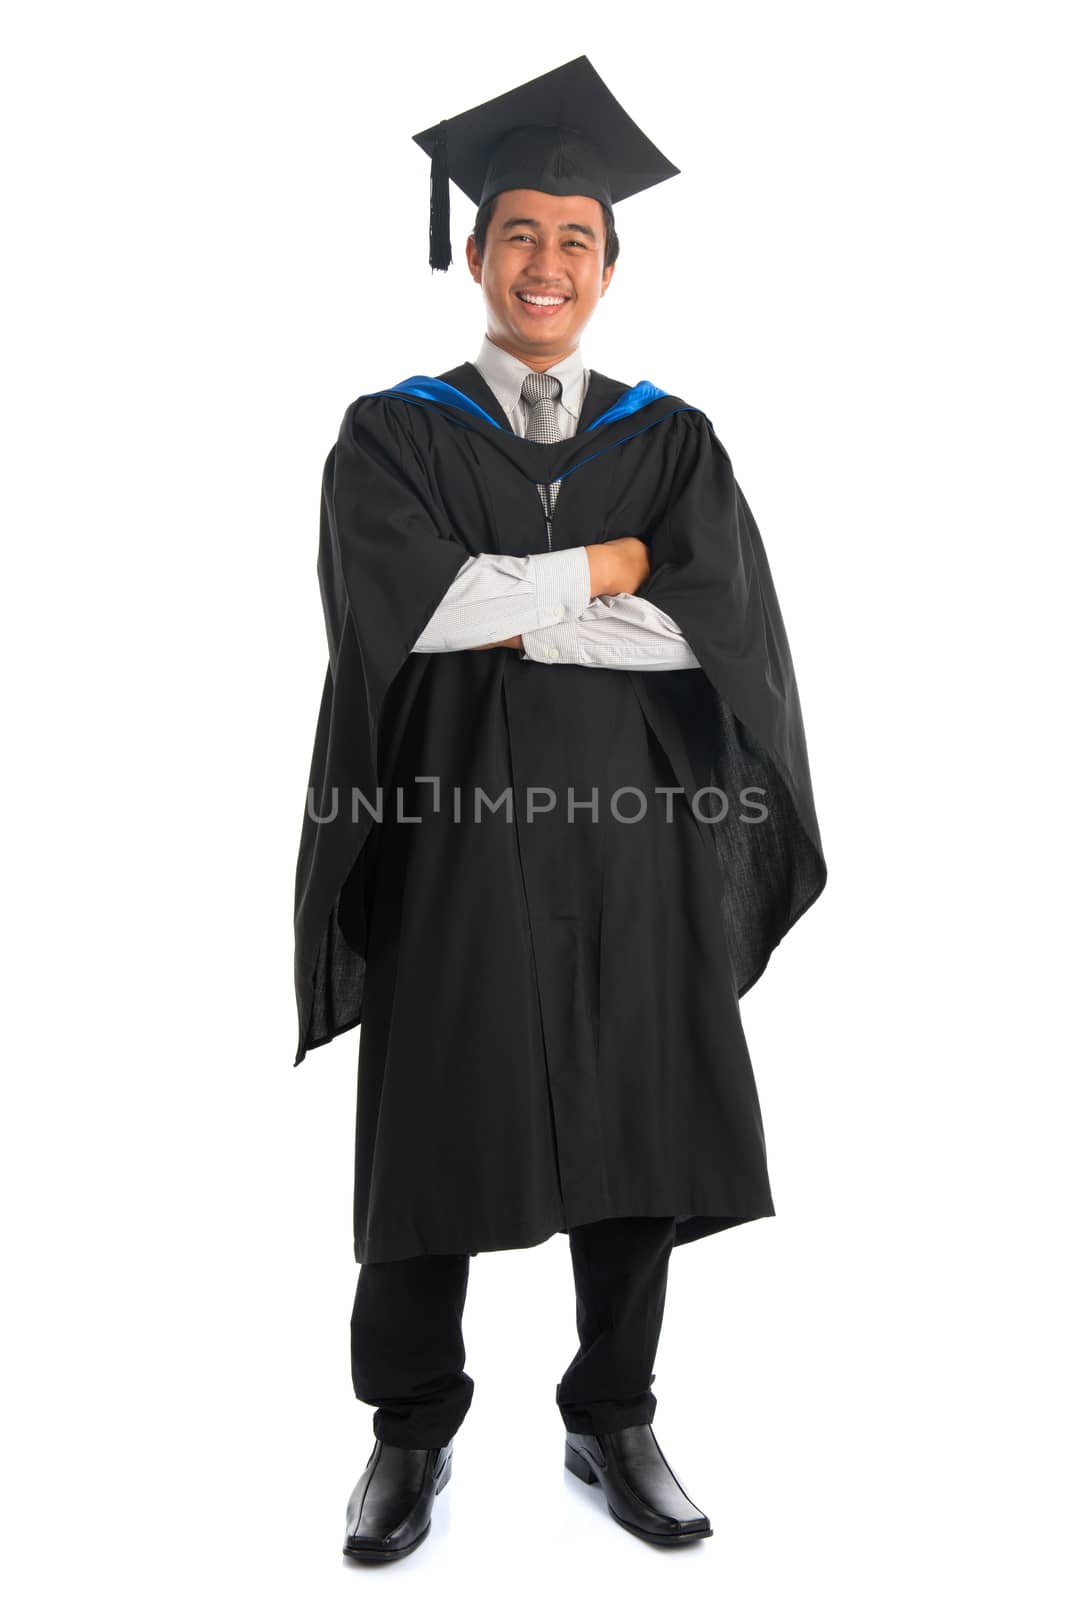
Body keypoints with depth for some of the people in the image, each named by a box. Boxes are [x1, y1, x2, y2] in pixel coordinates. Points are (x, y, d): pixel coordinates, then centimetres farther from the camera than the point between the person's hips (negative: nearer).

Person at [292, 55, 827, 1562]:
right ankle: (412, 1433, 27)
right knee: (438, 1136, 6)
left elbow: (716, 624, -7)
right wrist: (610, 566, -10)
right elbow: (409, 604, -14)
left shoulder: (672, 440, 9)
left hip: (635, 839, 2)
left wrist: (504, 614, -10)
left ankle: (613, 1421, 30)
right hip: (454, 837, -2)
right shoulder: (392, 435, 4)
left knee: (637, 1136, 9)